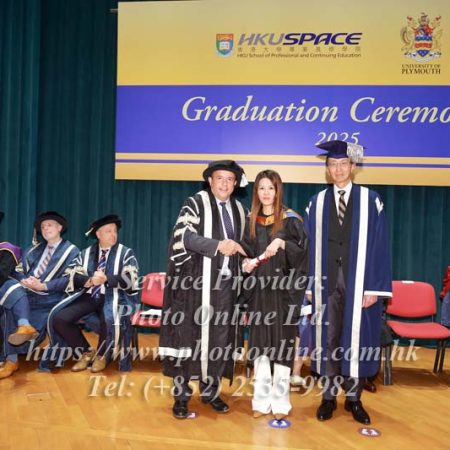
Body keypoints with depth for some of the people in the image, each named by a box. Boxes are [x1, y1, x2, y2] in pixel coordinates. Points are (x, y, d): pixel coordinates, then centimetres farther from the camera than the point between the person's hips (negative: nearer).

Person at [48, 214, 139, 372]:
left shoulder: (126, 253, 5)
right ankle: (86, 352, 4)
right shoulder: (85, 254, 14)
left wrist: (106, 279, -22)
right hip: (89, 296, 4)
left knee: (110, 320, -36)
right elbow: (74, 278, 2)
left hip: (114, 296, -3)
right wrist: (90, 281, -19)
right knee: (59, 318, -18)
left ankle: (102, 355, -4)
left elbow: (129, 280, -8)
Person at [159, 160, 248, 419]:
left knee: (219, 338, 8)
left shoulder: (239, 210, 14)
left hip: (225, 283, 5)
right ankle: (181, 395, 10)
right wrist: (218, 244, -26)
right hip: (196, 282, -5)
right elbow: (184, 235, -16)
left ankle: (210, 390, 22)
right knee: (189, 336, -1)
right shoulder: (195, 203, -3)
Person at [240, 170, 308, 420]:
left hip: (283, 289, -4)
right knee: (260, 343, 4)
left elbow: (302, 251, -10)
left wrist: (282, 242, -26)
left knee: (281, 344, -1)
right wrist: (247, 263, -6)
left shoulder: (290, 219, -2)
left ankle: (280, 402, 9)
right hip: (259, 289, 4)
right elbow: (247, 252, 15)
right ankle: (262, 400, 13)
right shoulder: (251, 221, 11)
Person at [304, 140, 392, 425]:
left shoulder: (371, 201, 1)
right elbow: (310, 247, 6)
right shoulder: (317, 203, 7)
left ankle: (354, 398, 22)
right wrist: (309, 285, 0)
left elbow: (379, 246, -2)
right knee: (328, 340, 7)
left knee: (357, 339, 6)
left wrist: (374, 287, -8)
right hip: (327, 282, 1)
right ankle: (329, 397, 21)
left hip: (358, 282, -1)